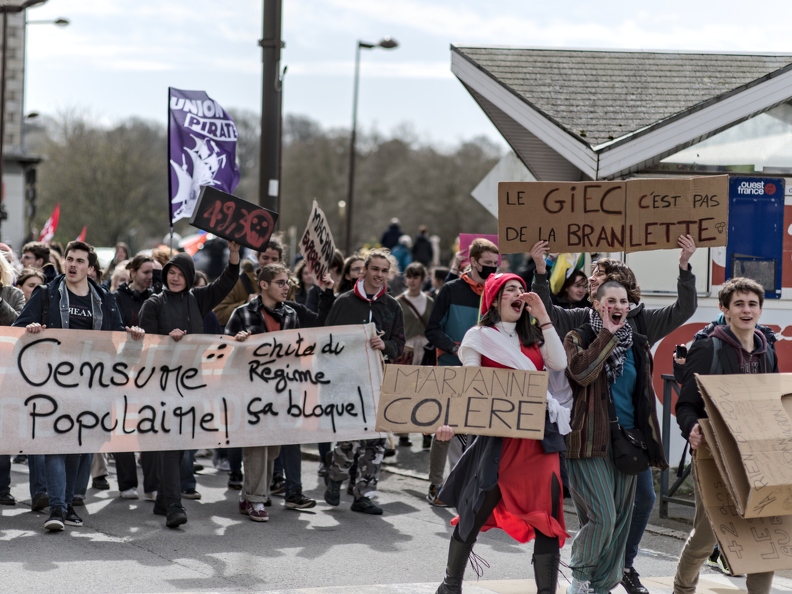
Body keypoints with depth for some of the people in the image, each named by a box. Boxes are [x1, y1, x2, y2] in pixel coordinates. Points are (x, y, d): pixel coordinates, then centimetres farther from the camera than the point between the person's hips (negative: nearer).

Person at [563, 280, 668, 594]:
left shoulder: (637, 345, 12)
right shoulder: (578, 338, -2)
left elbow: (646, 396, 16)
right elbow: (581, 372, -23)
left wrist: (651, 443, 12)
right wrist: (608, 334, -17)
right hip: (590, 441, -5)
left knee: (620, 520, 5)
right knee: (603, 516, -15)